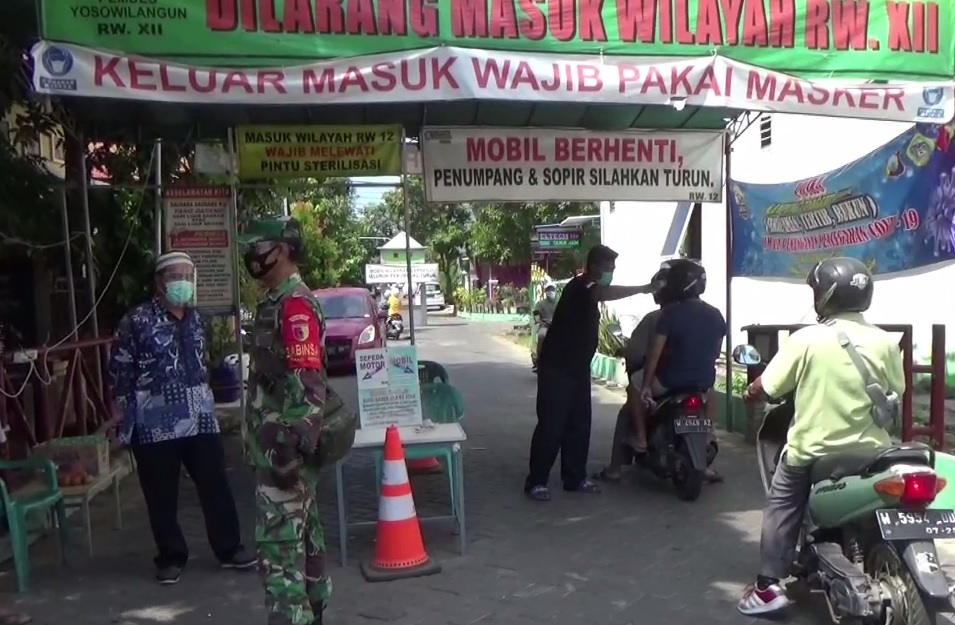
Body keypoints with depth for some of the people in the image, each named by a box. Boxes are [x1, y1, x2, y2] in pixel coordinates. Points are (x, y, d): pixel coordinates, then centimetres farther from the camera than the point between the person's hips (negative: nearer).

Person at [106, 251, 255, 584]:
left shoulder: (195, 318, 9)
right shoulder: (136, 320, -9)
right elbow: (120, 369, -4)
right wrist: (120, 413, -2)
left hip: (200, 418, 5)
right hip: (155, 423, -4)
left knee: (216, 486, 7)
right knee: (162, 496, 6)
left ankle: (229, 549, 21)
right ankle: (171, 557, 23)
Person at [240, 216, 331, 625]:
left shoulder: (294, 303, -17)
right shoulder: (279, 302, 15)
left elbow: (307, 381, -24)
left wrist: (295, 445, -26)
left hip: (284, 446, -10)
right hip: (279, 442, 10)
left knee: (279, 538, -6)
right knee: (302, 528, 18)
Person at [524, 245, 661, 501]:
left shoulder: (591, 292, 14)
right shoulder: (579, 286, -18)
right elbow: (604, 294, -40)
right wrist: (642, 288, -38)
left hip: (578, 368, 9)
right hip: (556, 368, -9)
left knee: (579, 424, 9)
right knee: (551, 425, -8)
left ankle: (575, 478, 17)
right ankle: (535, 481, -2)